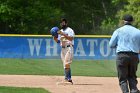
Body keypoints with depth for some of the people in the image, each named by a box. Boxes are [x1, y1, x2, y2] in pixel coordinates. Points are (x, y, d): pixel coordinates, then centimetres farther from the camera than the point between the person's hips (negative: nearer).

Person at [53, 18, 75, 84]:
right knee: (65, 65, 4)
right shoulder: (60, 31, 20)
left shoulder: (69, 30, -2)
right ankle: (69, 79, 6)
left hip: (69, 48, -7)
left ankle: (67, 78, -20)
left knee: (67, 64, -18)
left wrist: (63, 34, -23)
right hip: (62, 49, 7)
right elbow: (57, 41, 19)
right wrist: (54, 36, 0)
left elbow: (71, 38, -18)